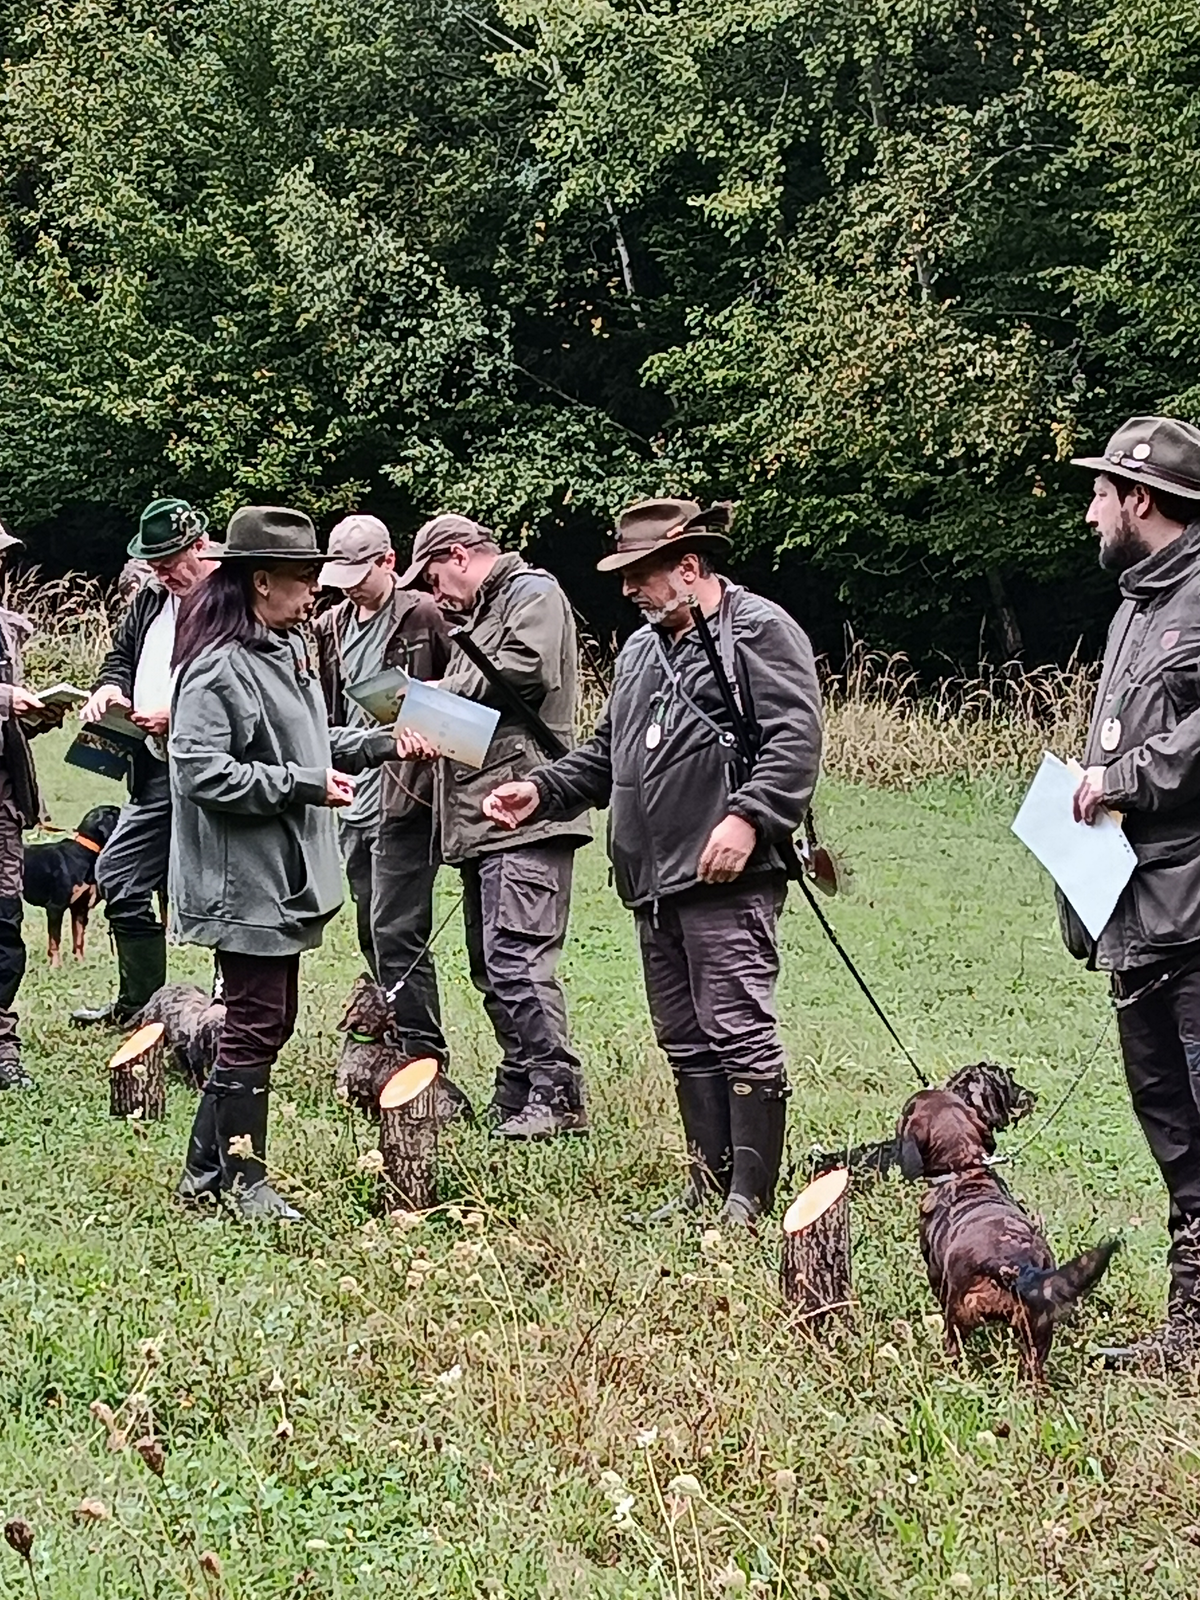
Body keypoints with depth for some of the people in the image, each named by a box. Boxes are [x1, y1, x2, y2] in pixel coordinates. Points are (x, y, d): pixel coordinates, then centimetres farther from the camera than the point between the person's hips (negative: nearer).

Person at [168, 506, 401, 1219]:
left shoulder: (291, 649, 11)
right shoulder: (221, 666, -18)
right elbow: (201, 771, -25)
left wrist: (381, 743, 11)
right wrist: (303, 785, -23)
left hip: (287, 876, 10)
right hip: (244, 880, -10)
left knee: (270, 1021, 15)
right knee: (255, 1026, -2)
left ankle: (205, 1169, 23)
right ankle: (244, 1181, 9)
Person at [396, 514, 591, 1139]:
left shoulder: (532, 593, -2)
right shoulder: (480, 614, 28)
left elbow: (527, 668, -19)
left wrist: (441, 691, -5)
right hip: (480, 821, 11)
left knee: (516, 958, -15)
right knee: (491, 966, 10)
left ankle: (557, 1096, -13)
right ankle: (517, 1097, 15)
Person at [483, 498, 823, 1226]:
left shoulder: (759, 631, -4)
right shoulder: (642, 650, 23)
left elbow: (795, 739, -15)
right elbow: (608, 753, 28)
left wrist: (747, 818, -25)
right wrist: (542, 791, 13)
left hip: (728, 876, -9)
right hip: (654, 878, 9)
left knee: (739, 1031, -10)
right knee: (685, 1040, 12)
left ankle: (750, 1198, -6)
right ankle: (709, 1185, 18)